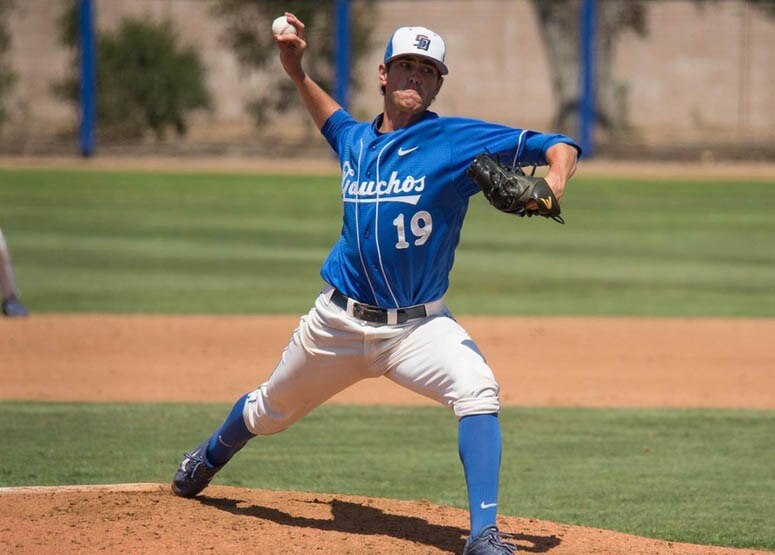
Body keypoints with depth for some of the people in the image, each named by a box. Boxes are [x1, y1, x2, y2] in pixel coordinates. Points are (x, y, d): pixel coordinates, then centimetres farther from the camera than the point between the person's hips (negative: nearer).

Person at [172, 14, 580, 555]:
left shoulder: (459, 141, -11)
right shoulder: (357, 141, 4)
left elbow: (557, 147, -17)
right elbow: (334, 122, 31)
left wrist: (552, 185, -37)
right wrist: (297, 72, 18)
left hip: (419, 325, -4)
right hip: (339, 323, 4)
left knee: (477, 389, -32)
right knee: (269, 410, 22)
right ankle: (209, 459, 56)